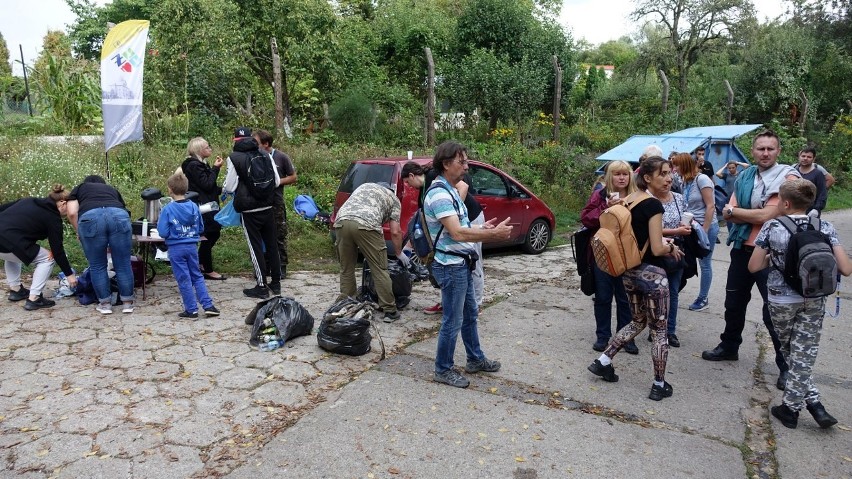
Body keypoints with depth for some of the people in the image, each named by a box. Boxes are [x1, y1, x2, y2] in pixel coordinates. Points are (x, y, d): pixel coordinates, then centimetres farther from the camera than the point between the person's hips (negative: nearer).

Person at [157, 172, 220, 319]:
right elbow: (201, 228, 8)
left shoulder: (168, 209, -12)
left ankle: (192, 309, 10)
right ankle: (208, 305, 10)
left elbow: (163, 233, -13)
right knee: (197, 276, 14)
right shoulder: (194, 207, 0)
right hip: (192, 246, 4)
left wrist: (159, 223, 6)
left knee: (184, 279, 5)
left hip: (176, 249, -4)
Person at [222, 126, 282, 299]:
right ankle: (276, 283, 21)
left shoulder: (234, 158, -8)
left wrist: (223, 189, 14)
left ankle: (262, 286, 6)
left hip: (249, 210, -4)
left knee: (256, 247, 3)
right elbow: (277, 181, 6)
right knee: (271, 244, 13)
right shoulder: (265, 155, 4)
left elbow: (230, 187, -9)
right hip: (267, 207, 4)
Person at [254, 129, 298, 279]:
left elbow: (293, 177, 2)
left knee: (280, 235, 4)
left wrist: (278, 182, -11)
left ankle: (282, 266, 14)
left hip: (276, 203, -2)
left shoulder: (281, 157, -3)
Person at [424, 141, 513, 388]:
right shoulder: (439, 194, -21)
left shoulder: (451, 190, 12)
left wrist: (482, 228, 7)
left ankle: (476, 359, 36)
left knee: (470, 314, 21)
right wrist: (494, 233, -25)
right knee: (452, 321, 1)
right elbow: (457, 233, -28)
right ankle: (443, 370, 17)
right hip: (451, 266, -10)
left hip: (462, 264, 10)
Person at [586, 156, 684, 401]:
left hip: (630, 272, 8)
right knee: (660, 330, 7)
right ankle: (659, 385, 16)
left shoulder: (630, 201, 6)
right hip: (651, 274, -8)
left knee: (638, 322, 23)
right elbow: (657, 249, -20)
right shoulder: (654, 205, -17)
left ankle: (603, 361, 21)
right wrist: (671, 247, 0)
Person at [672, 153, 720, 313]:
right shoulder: (686, 182, 9)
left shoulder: (701, 179, -12)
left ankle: (703, 299, 16)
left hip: (706, 227, -6)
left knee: (704, 264, 4)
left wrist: (704, 231, -16)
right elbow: (687, 207, 8)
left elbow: (710, 206, -15)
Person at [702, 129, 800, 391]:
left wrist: (735, 211, -8)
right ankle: (729, 346, 36)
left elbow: (767, 215, -21)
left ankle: (786, 365, 13)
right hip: (742, 248, 6)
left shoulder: (787, 178, -12)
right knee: (734, 302, 18)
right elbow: (728, 213, -1)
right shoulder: (744, 177, 6)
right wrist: (755, 215, -18)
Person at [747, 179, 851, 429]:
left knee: (789, 350, 17)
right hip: (814, 300, 2)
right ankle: (791, 407, 12)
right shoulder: (825, 227, -3)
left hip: (781, 299, -2)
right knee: (804, 353, 8)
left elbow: (754, 266, -7)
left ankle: (812, 401, 18)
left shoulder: (772, 227, -8)